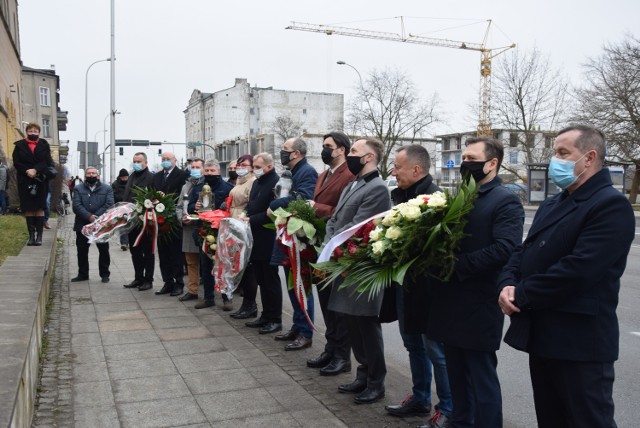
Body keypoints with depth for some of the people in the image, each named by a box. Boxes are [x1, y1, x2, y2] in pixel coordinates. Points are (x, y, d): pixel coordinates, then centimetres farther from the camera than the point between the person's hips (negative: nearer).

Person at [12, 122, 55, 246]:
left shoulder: (44, 145, 7)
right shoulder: (19, 145, 7)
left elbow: (47, 161, -4)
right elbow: (16, 163, 0)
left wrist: (35, 170, -18)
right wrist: (28, 171, -15)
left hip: (41, 180, -1)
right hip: (25, 180, 1)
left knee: (40, 207, -2)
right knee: (28, 208, 1)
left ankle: (39, 235, -1)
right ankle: (31, 235, 5)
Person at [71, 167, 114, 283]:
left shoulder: (107, 189, 6)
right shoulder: (78, 189, 8)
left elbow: (109, 205, -7)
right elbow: (76, 206, -5)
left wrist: (96, 217, -18)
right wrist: (89, 216, -19)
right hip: (82, 225, 1)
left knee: (104, 251, 5)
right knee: (82, 251, 8)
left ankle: (104, 274, 16)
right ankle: (82, 274, 20)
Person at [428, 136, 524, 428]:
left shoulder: (506, 202, -9)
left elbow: (505, 249, -22)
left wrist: (458, 265, -21)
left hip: (478, 305, -7)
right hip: (450, 301, 8)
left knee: (481, 377, 2)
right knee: (457, 373, 18)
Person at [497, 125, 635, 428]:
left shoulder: (611, 205, -15)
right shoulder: (551, 205, 16)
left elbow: (578, 269, -25)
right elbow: (524, 252, 13)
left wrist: (521, 293, -17)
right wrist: (508, 284, -9)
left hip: (580, 343, -9)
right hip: (543, 337, 9)